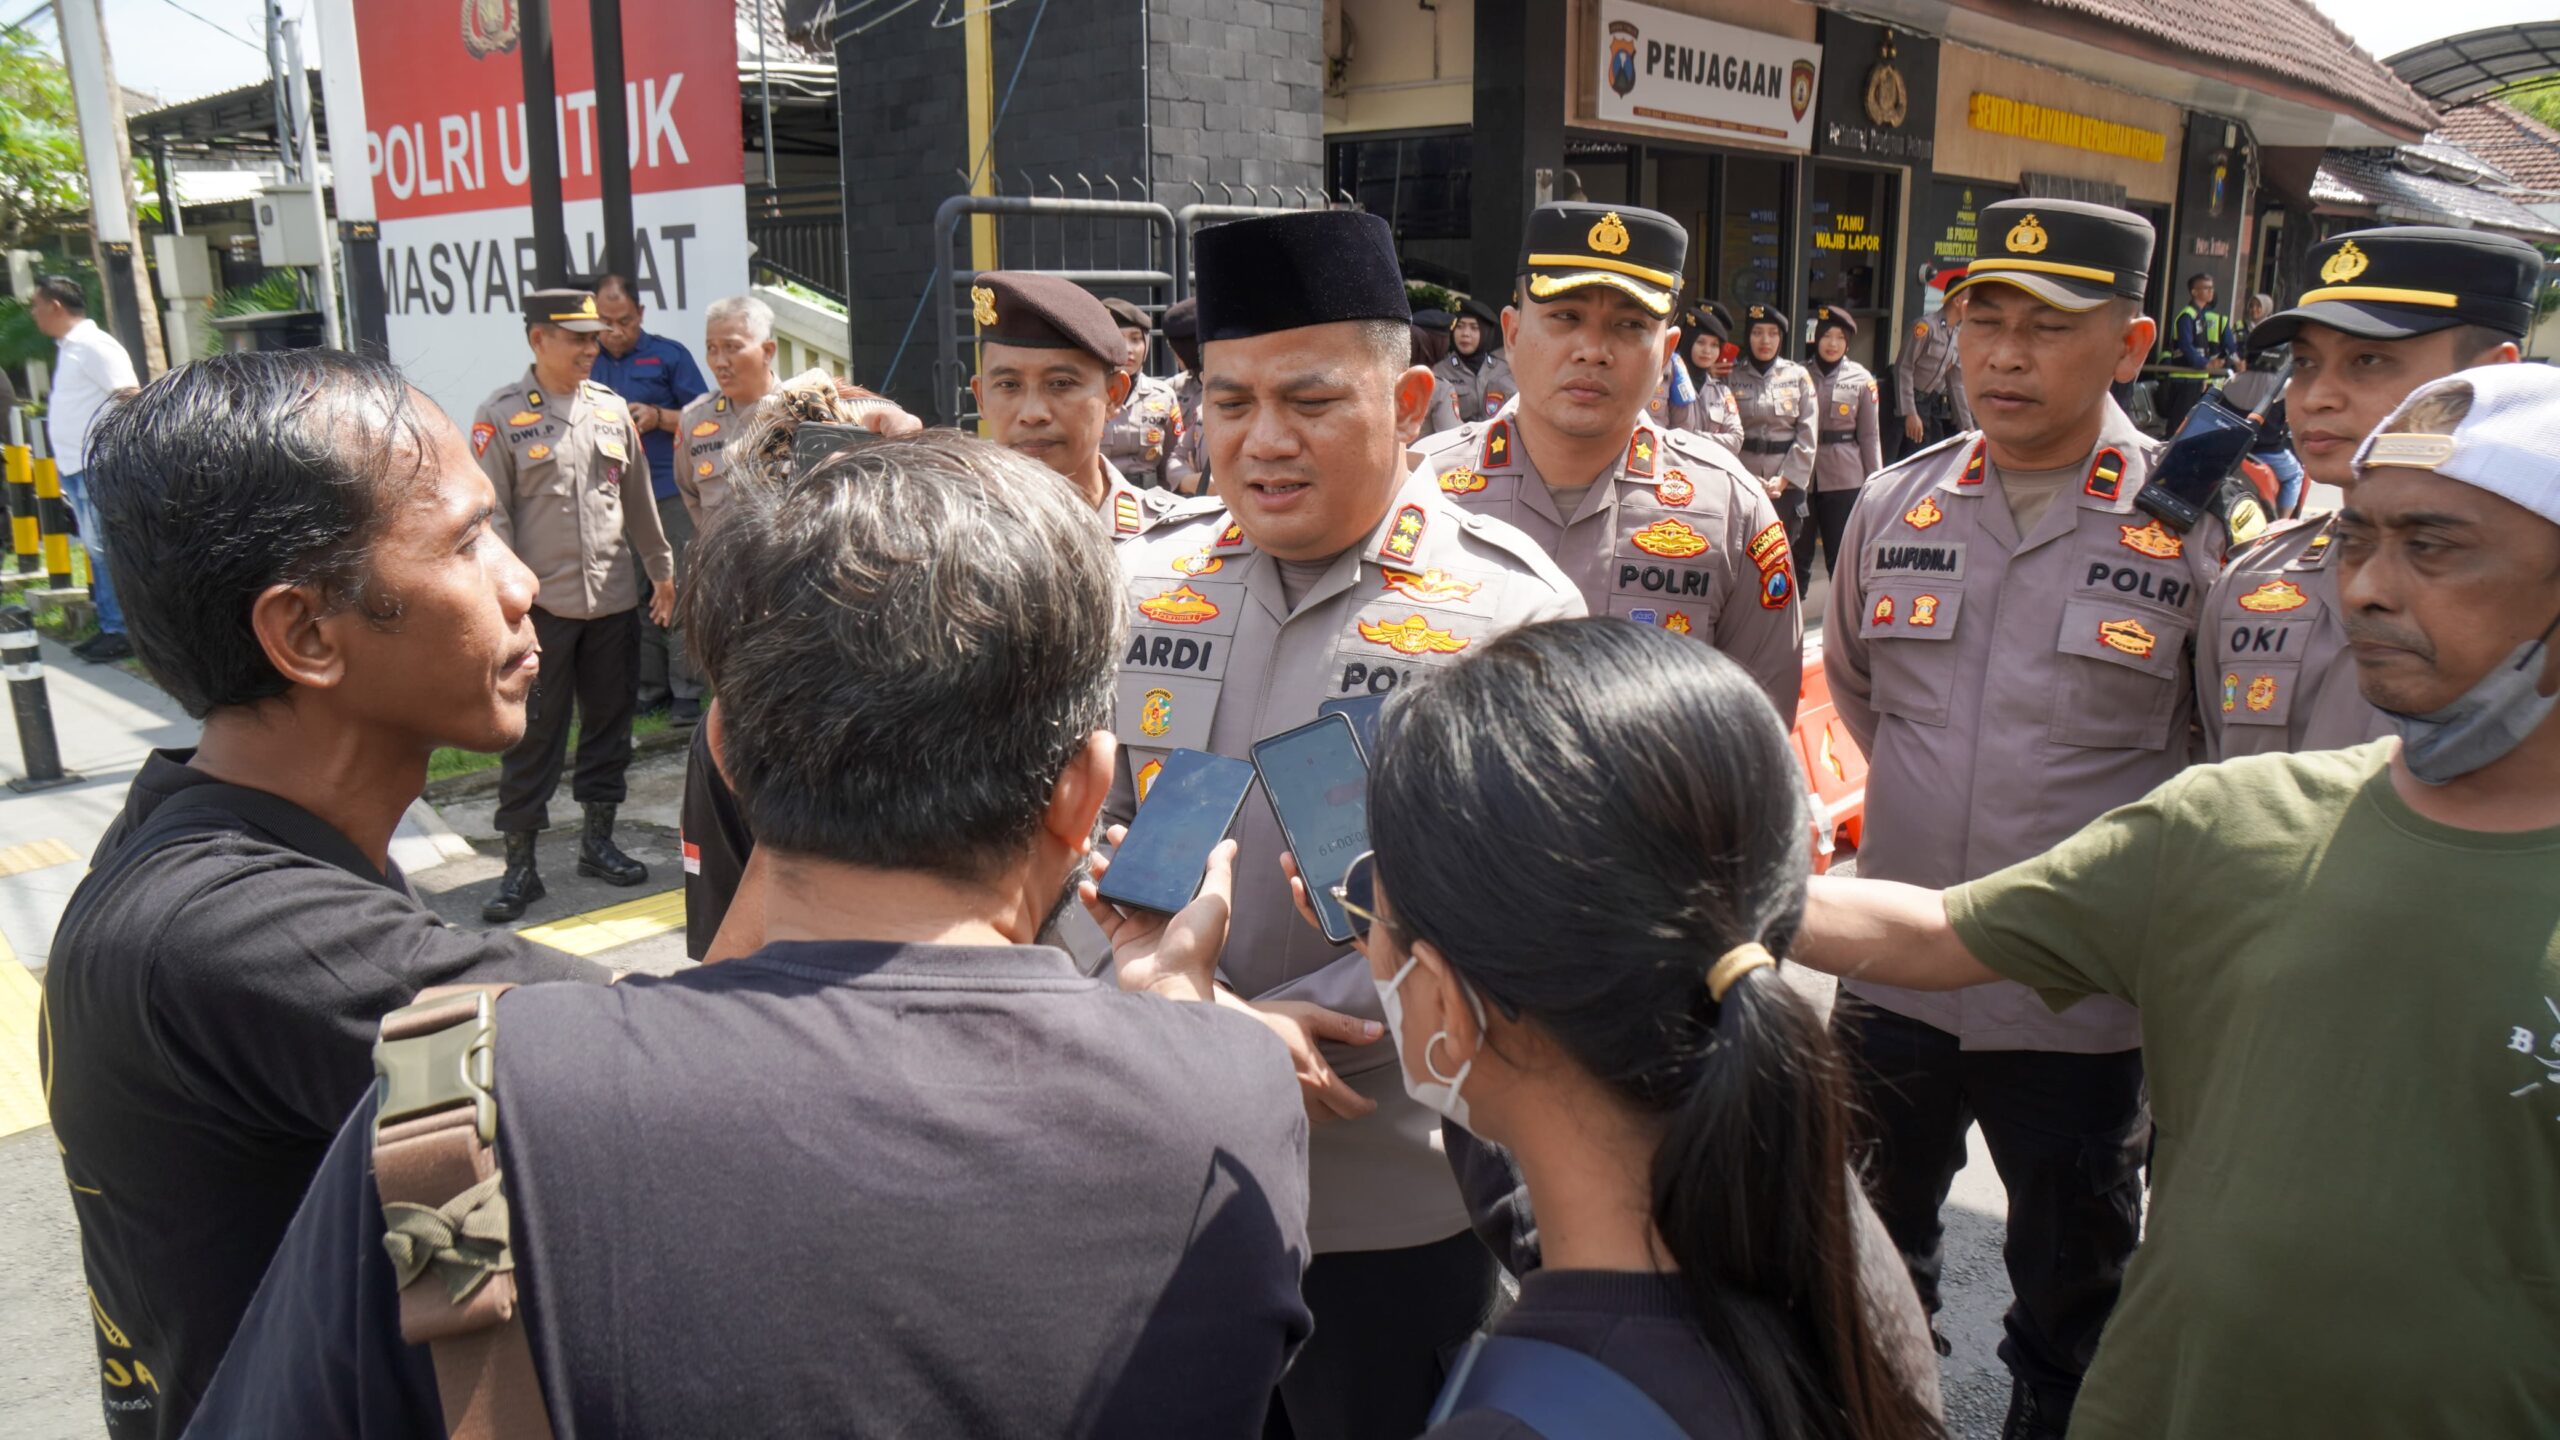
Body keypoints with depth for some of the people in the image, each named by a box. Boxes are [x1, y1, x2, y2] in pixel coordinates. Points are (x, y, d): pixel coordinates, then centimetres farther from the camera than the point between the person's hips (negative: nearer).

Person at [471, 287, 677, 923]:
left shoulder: (611, 409, 9)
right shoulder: (501, 416, -5)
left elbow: (638, 500, 16)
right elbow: (491, 514, -8)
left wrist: (662, 571, 18)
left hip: (614, 602, 5)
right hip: (542, 604, -5)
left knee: (609, 722, 12)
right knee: (533, 733, 0)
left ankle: (598, 840, 27)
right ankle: (519, 865, 10)